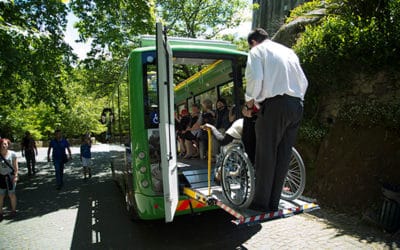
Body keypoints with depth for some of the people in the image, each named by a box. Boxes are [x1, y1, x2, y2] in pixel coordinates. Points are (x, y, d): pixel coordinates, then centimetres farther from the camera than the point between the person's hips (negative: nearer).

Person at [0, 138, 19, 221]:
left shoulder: (12, 154, -7)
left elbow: (15, 166, -5)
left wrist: (15, 176, -10)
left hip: (10, 176, -1)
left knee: (11, 194, 9)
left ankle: (13, 210, 25)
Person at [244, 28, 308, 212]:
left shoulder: (257, 50, 7)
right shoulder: (288, 51, 25)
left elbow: (255, 78, -10)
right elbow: (304, 82, 21)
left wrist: (249, 103, 2)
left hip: (274, 104, -6)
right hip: (296, 105, 7)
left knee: (266, 155, 1)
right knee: (283, 156, 9)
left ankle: (261, 202, 10)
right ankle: (274, 202, 18)